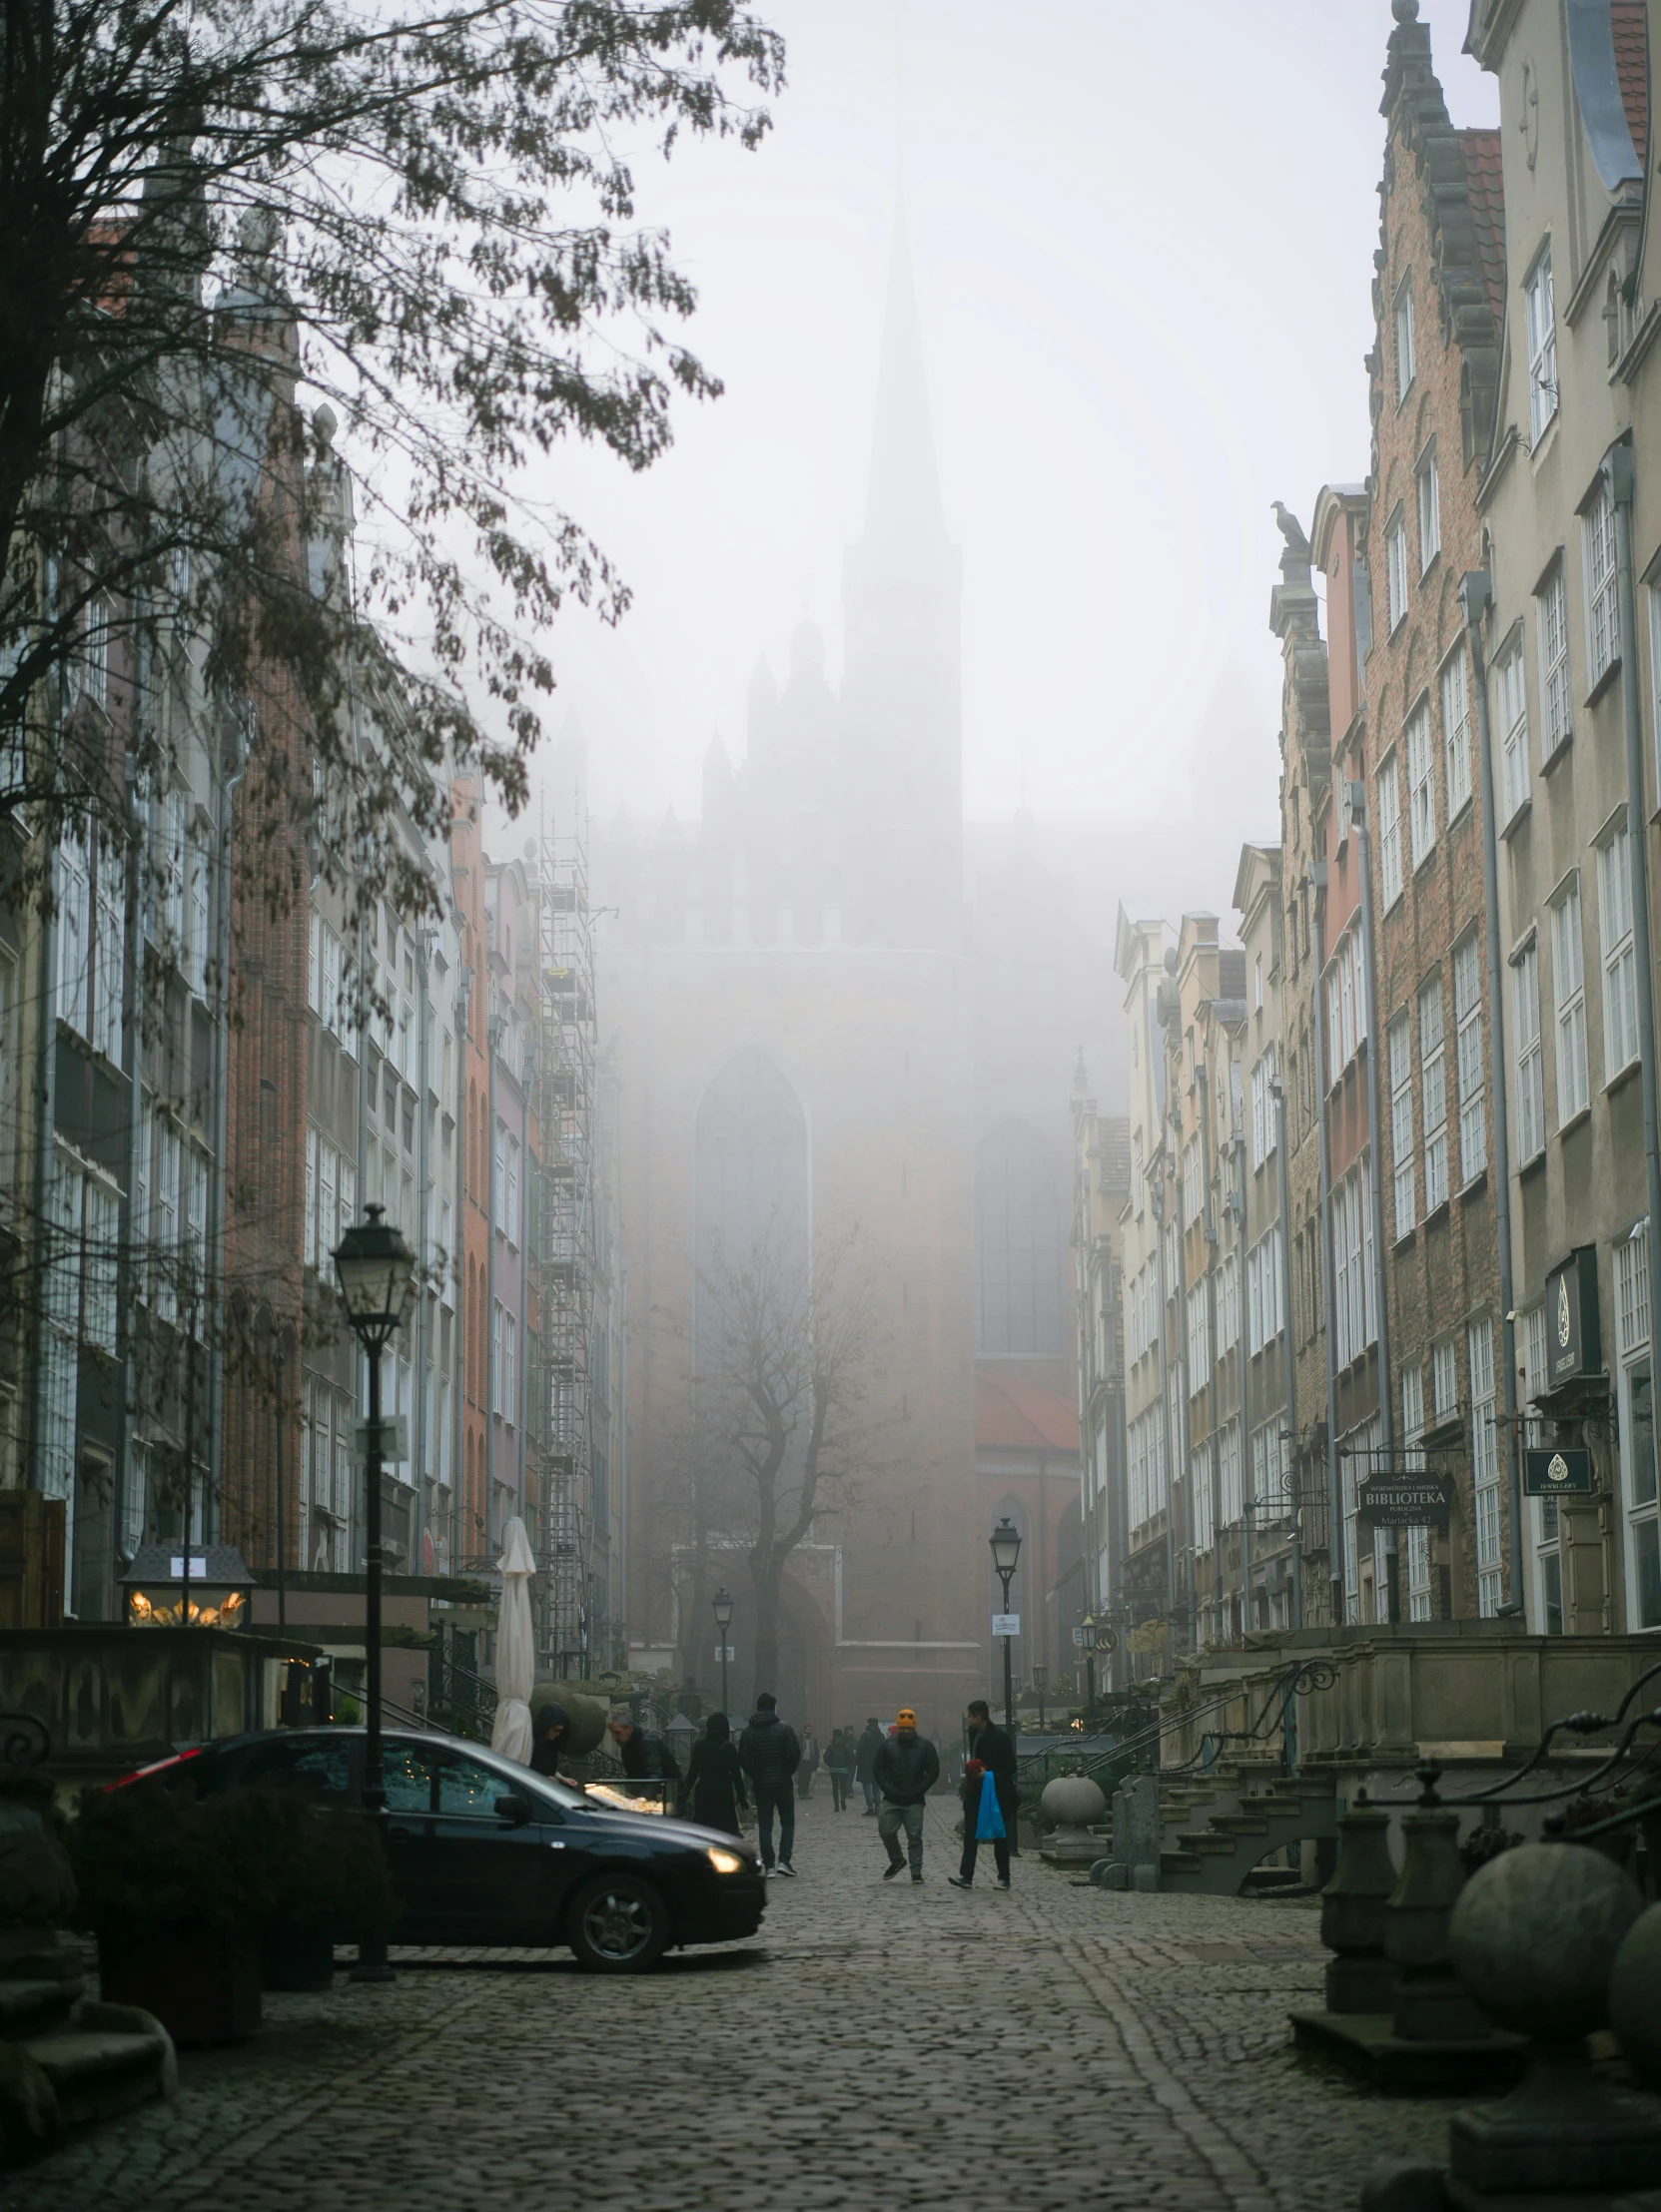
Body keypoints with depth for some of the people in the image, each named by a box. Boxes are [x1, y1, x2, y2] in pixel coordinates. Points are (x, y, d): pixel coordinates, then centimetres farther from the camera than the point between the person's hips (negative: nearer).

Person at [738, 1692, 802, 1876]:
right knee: (787, 1822, 9)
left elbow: (743, 1759, -3)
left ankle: (768, 1866, 2)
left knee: (764, 1825, 6)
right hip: (783, 1783, -2)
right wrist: (790, 1771, 4)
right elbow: (795, 1753, -11)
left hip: (761, 1785, 2)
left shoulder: (748, 1731, 1)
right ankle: (784, 1861, -4)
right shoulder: (784, 1728, -6)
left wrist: (755, 1776, 7)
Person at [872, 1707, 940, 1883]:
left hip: (914, 1802, -2)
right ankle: (897, 1861, 20)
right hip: (891, 1800, 2)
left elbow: (933, 1771, -2)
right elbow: (878, 1769, 5)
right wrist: (888, 1789, -8)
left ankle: (916, 1872, 5)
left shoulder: (925, 1746, -1)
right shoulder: (888, 1745, 3)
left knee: (915, 1837, -1)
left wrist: (918, 1791, -10)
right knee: (886, 1831, -4)